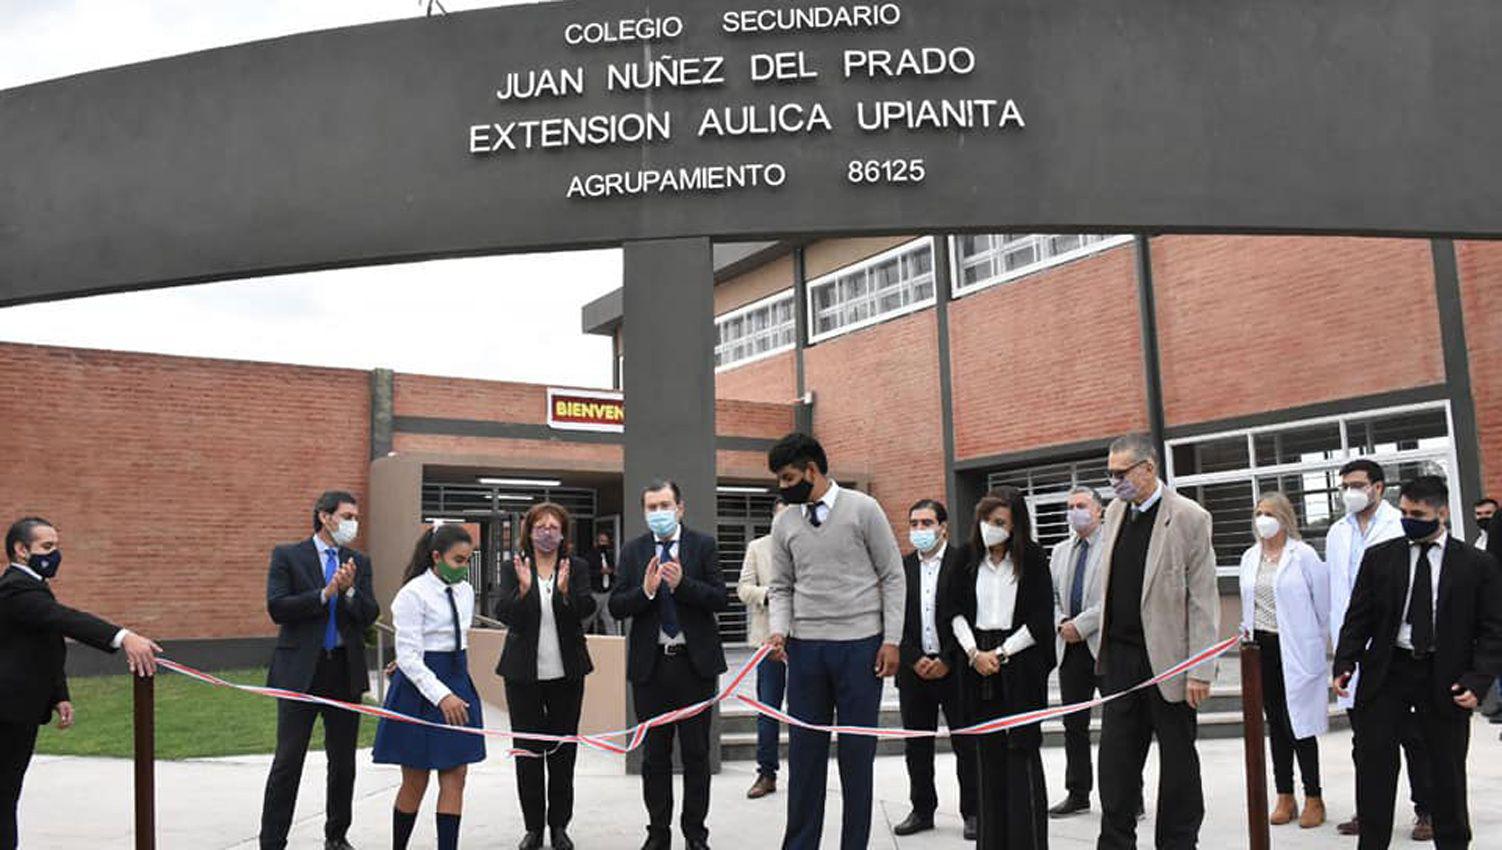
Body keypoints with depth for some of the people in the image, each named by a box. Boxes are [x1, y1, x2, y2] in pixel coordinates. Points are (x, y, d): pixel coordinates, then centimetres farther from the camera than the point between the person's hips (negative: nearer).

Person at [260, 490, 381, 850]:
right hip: (300, 671, -4)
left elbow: (369, 615, 2)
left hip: (345, 672, 4)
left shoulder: (358, 563, 11)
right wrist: (325, 593, -18)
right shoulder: (288, 556, 0)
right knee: (288, 760, -4)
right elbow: (276, 608, -10)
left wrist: (349, 590, -16)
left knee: (343, 760, 11)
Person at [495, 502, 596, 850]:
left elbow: (587, 609, -12)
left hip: (566, 672, 1)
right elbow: (506, 616, -10)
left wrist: (565, 590, -30)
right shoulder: (514, 570, 1)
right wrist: (523, 589, -27)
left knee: (563, 750, 7)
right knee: (528, 750, 5)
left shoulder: (577, 568, 2)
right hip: (524, 673, 0)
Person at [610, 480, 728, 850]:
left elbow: (721, 599, -7)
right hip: (650, 664, 2)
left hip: (694, 663, -2)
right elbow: (616, 607, -1)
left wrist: (682, 583, -21)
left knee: (696, 752, 7)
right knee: (654, 754, 11)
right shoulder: (633, 551, 5)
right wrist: (645, 590, -19)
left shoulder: (703, 545, 0)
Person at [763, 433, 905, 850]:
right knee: (804, 750, 6)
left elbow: (893, 577, -2)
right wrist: (779, 629, -7)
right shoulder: (784, 524, 7)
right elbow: (782, 588, 11)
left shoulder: (863, 509, -4)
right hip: (806, 647, 3)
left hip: (860, 645, -3)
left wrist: (891, 640, -7)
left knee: (857, 751, 4)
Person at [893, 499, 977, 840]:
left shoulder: (963, 561, -4)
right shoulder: (902, 566, 8)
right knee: (916, 746, 10)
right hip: (914, 670, 4)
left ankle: (973, 812, 13)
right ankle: (922, 810, 21)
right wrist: (914, 660, -6)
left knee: (966, 744, 3)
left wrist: (947, 661, -11)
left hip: (954, 668, -4)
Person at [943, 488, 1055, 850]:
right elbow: (956, 611, 8)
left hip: (1020, 664, -4)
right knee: (990, 752, 8)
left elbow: (1041, 619, -6)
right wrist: (974, 652, -5)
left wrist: (1001, 652, -9)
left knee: (1021, 752, -5)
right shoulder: (970, 562, 8)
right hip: (980, 666, 4)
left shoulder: (1033, 559, -3)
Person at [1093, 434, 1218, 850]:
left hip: (1168, 658, -5)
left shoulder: (1189, 518, -11)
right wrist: (1103, 648, 12)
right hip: (1120, 657, 6)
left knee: (1178, 759, 8)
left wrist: (1200, 672, -15)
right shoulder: (1115, 512, 9)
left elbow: (1203, 601, -12)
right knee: (1116, 758, 8)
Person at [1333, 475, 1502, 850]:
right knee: (1374, 765, 2)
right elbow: (1358, 617, 4)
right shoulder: (1378, 557, 3)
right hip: (1386, 673, 1)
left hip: (1445, 681, -1)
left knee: (1448, 772, 11)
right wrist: (1344, 665, -7)